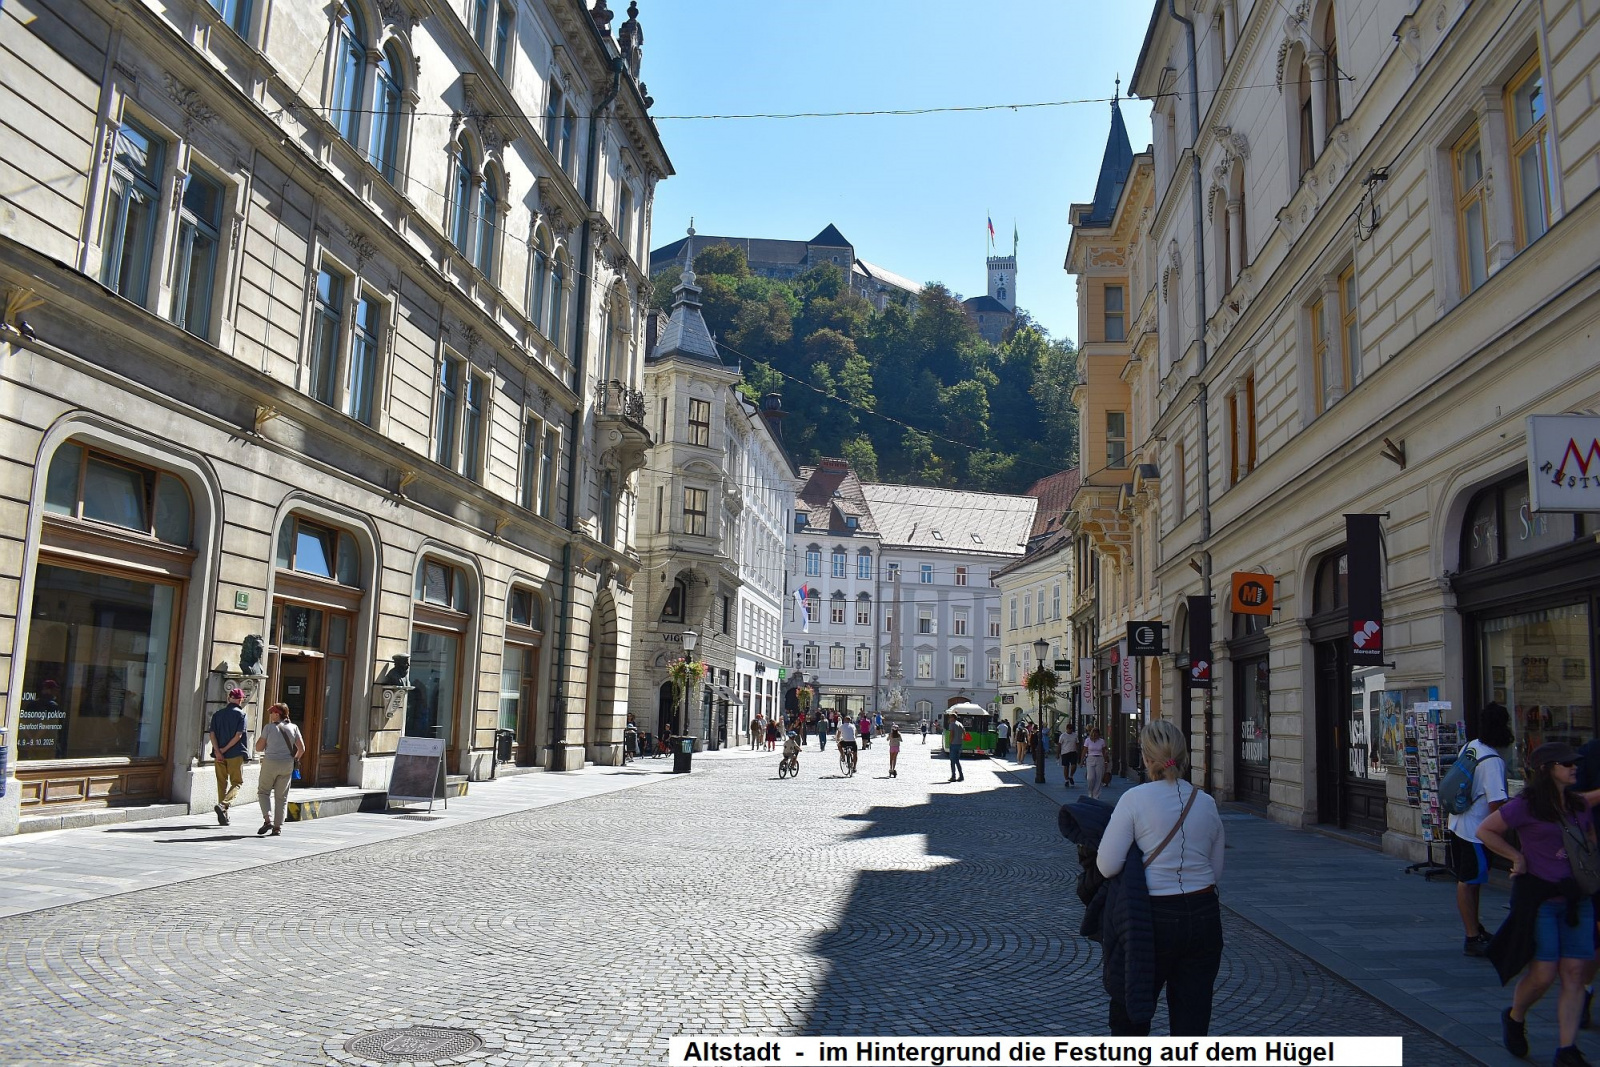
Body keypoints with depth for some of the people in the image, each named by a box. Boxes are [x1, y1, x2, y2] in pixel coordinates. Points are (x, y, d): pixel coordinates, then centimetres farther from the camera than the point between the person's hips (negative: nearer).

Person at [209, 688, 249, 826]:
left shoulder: (218, 714, 10)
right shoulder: (240, 714, -3)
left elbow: (212, 734, 0)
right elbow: (238, 735, -13)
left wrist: (217, 751, -7)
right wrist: (225, 749, -7)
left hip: (219, 754, 4)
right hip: (235, 754, -4)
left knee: (222, 784, 10)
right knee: (237, 782, 4)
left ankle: (223, 816, 11)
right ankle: (223, 805, -20)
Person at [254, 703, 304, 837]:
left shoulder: (269, 727, -4)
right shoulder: (293, 728, 5)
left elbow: (258, 748, -1)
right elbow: (301, 749, 3)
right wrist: (294, 759, 19)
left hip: (270, 763, -3)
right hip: (287, 765, 3)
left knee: (263, 791, 13)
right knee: (281, 796, 9)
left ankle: (268, 820, -6)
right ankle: (278, 827, 7)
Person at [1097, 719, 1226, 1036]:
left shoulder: (1135, 799, -11)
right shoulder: (1206, 803, 3)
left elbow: (1107, 866, -13)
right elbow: (1216, 870, 12)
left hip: (1155, 919, -4)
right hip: (1204, 917, 4)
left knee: (1129, 1020, 14)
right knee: (1193, 1021, 13)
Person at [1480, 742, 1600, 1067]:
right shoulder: (1526, 805, -7)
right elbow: (1485, 830, -1)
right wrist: (1518, 857, -8)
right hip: (1539, 898, -5)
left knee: (1574, 974, 0)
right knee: (1543, 974, -5)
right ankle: (1514, 1018, 23)